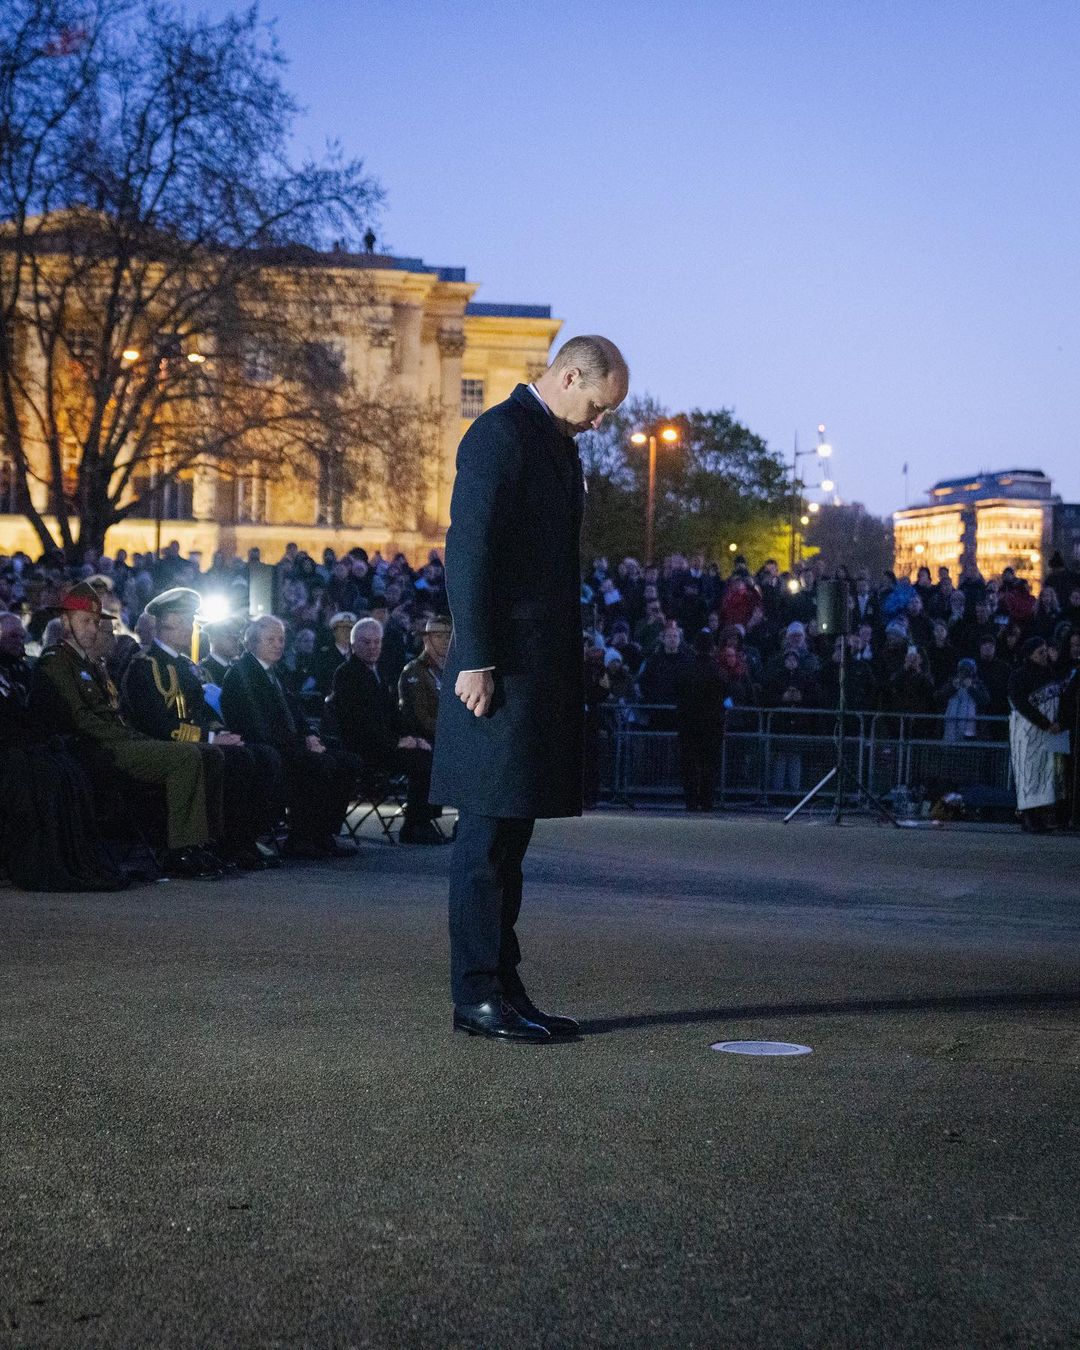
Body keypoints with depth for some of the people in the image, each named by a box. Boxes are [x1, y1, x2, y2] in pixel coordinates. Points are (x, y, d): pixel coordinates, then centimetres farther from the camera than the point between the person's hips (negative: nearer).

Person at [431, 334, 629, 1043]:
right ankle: (477, 996, -1)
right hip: (503, 667, -10)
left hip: (546, 667, 10)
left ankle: (504, 988, 16)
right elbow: (469, 550, -17)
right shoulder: (500, 434, -10)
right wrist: (475, 660, -20)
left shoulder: (559, 444, 20)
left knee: (509, 837, 11)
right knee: (489, 837, -5)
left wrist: (568, 666, 18)